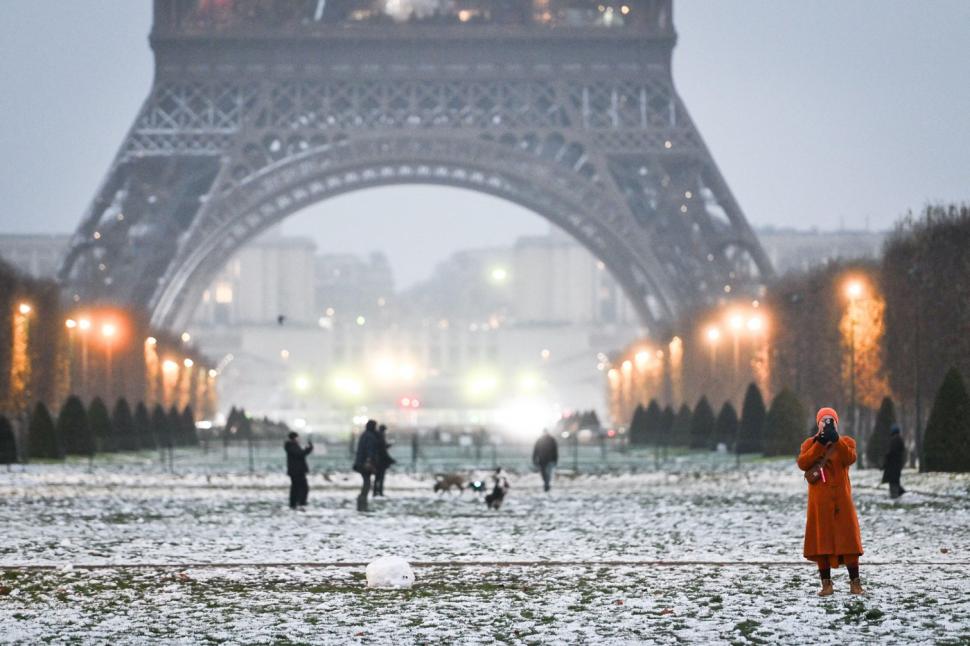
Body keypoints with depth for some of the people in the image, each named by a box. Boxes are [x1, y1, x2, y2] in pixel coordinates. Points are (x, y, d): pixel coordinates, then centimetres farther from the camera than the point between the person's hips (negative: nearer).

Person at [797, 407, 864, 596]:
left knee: (847, 538, -5)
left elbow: (849, 458, -13)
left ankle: (855, 582, -2)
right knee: (821, 540, -1)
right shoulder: (810, 444, 10)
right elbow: (802, 463, -9)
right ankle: (826, 583, 3)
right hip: (819, 500, 1)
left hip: (841, 499, -1)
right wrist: (820, 444, -14)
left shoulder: (846, 442, 8)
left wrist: (836, 440, -21)